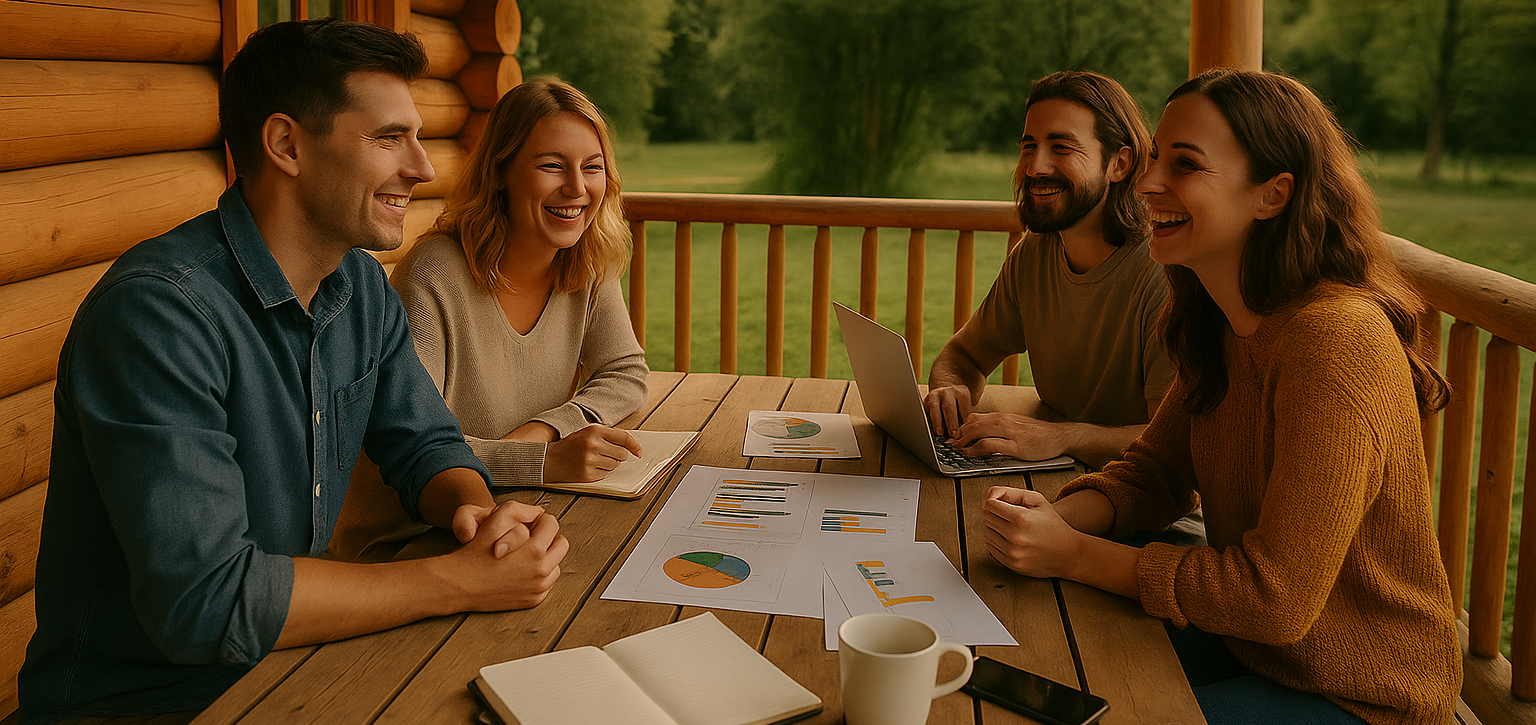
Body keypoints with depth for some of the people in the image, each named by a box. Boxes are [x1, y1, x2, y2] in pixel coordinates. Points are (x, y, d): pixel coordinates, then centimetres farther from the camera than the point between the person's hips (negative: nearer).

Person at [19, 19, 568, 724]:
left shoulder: (364, 287, 2)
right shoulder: (156, 311, -24)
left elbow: (426, 445, 10)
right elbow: (202, 601, -29)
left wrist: (477, 509, -13)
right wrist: (462, 581, -25)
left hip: (284, 664, 7)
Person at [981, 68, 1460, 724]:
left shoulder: (1337, 341, -29)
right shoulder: (1221, 325, 0)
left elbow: (1276, 599, -28)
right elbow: (1155, 469, 7)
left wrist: (1073, 555, -23)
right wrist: (1053, 517, -14)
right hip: (1247, 644, 8)